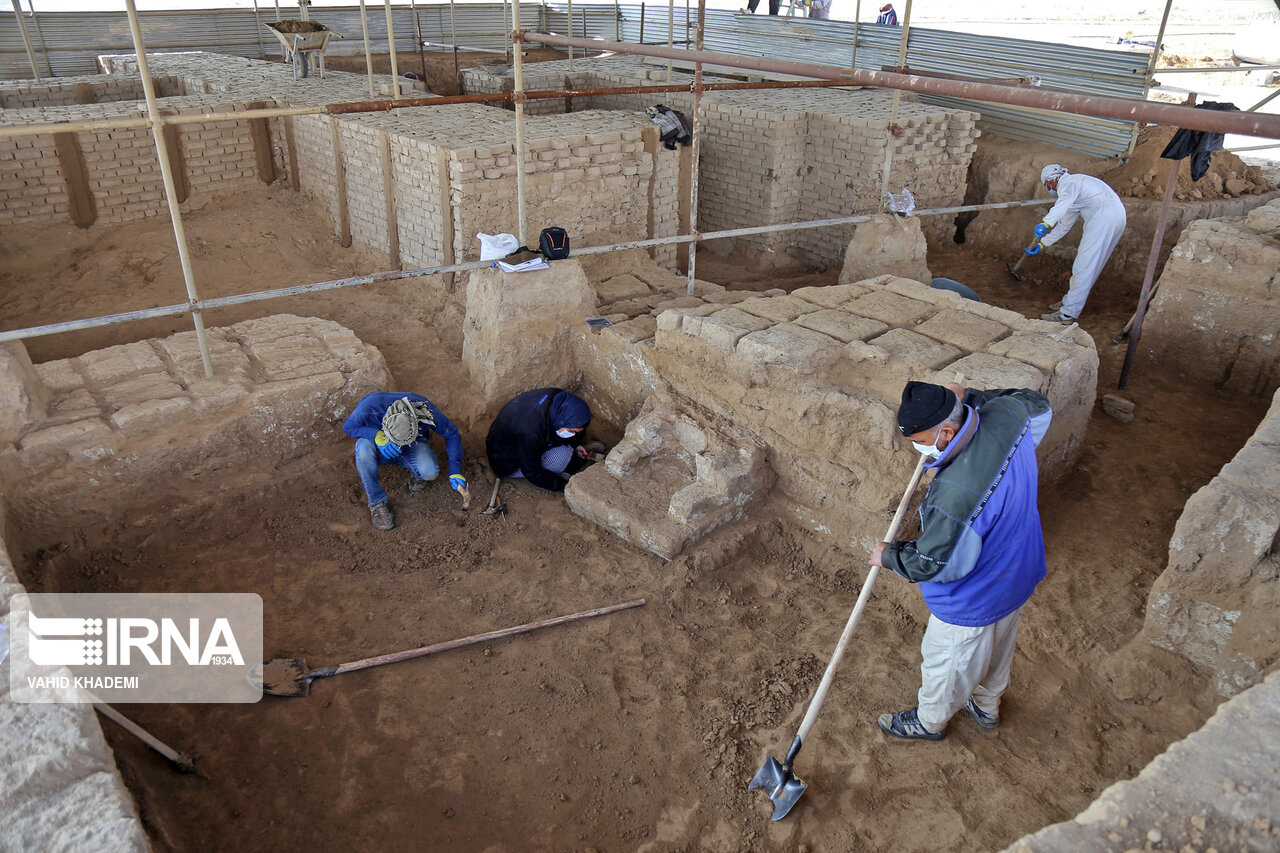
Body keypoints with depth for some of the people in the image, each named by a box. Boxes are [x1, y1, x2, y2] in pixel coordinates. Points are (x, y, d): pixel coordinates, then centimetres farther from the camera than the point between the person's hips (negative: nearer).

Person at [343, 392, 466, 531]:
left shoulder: (426, 410, -32)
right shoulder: (368, 408, -36)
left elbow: (451, 433, -15)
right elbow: (348, 427, -14)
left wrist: (455, 470, -18)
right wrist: (377, 436, -34)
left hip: (414, 446, 0)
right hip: (380, 449, 1)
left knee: (430, 472, -31)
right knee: (364, 447, -35)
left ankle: (416, 472, 8)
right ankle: (376, 502, -18)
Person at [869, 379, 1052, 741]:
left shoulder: (955, 496, -44)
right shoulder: (1008, 415, -21)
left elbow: (928, 564, -28)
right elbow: (1038, 404, 7)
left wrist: (888, 555, -9)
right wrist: (969, 396, 3)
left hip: (972, 603, -8)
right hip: (1019, 572, 8)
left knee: (946, 663, 22)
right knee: (997, 651, 33)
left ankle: (929, 721, 49)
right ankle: (986, 706, 60)